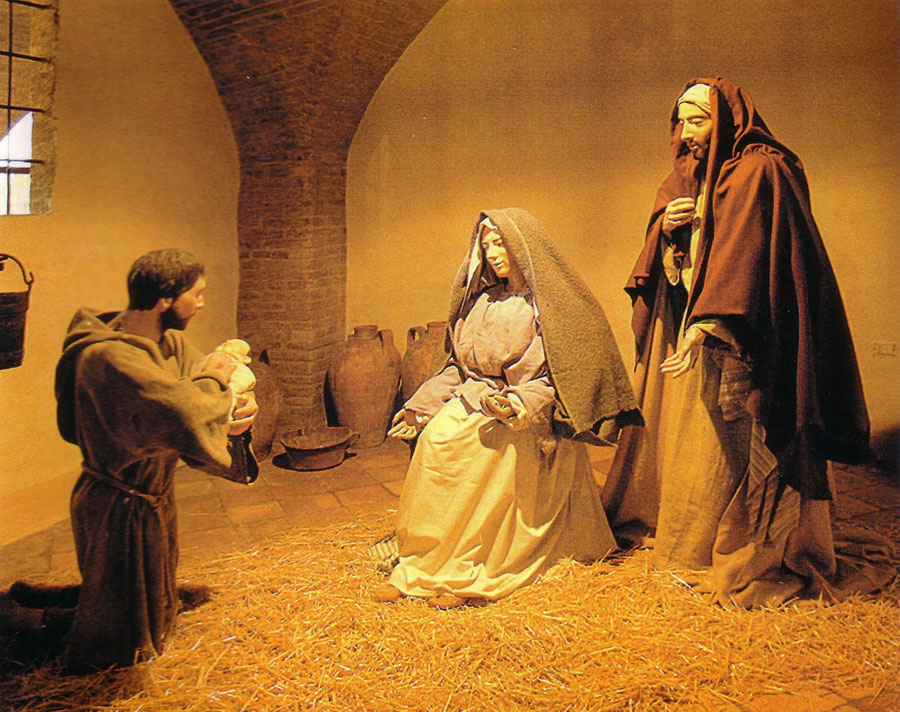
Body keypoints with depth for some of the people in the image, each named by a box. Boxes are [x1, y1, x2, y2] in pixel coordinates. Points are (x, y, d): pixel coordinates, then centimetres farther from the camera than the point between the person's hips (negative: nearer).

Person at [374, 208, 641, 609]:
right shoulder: (484, 301, 16)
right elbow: (458, 364, 18)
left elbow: (555, 377, -7)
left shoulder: (549, 305, -2)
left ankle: (462, 575, -21)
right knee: (436, 436, -24)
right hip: (472, 401, 5)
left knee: (457, 442, -30)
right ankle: (417, 566, -18)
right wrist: (420, 406, 8)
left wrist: (517, 404, -24)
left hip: (525, 420, -5)